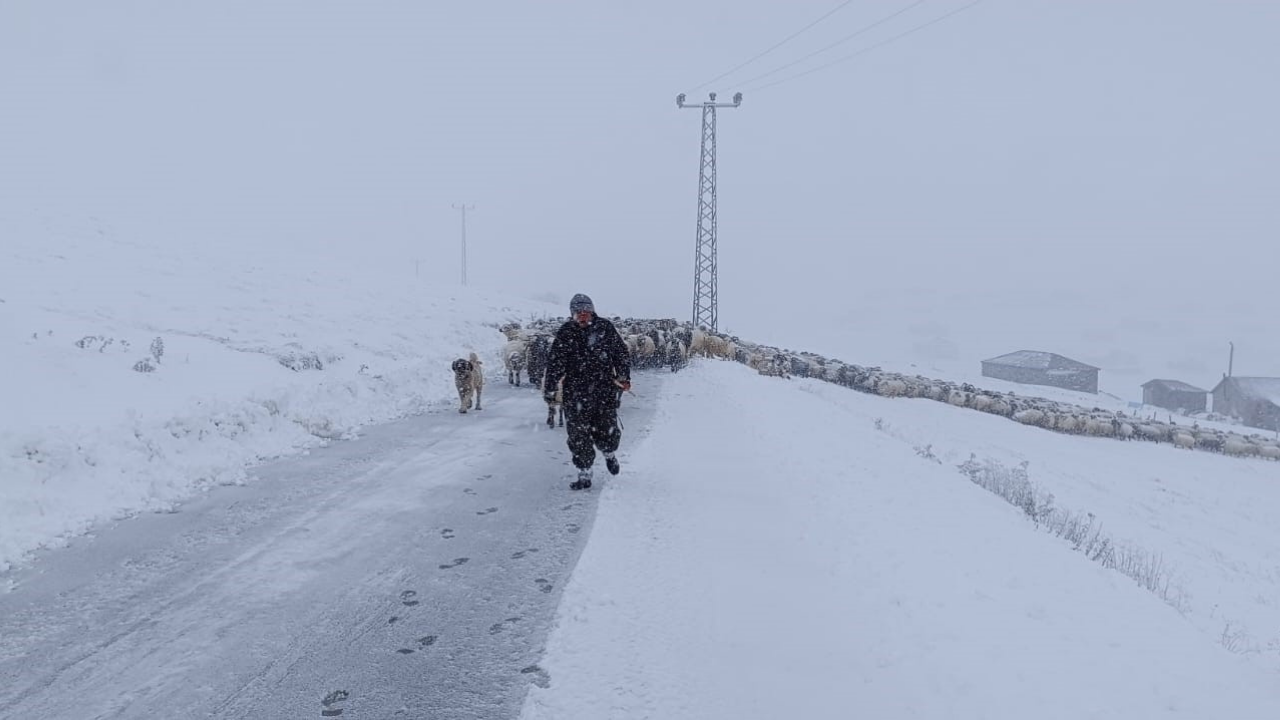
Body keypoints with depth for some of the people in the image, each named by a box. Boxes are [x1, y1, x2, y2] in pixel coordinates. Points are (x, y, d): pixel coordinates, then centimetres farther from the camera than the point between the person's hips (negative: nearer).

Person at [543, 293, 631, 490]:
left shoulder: (605, 328, 2)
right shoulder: (565, 334, -1)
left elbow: (622, 353, 10)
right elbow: (555, 363, -1)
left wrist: (624, 377, 0)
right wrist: (549, 389, -5)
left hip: (605, 390, 0)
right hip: (576, 393, 0)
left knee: (606, 431, 1)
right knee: (578, 435, -1)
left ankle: (609, 454, 37)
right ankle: (584, 476, 12)